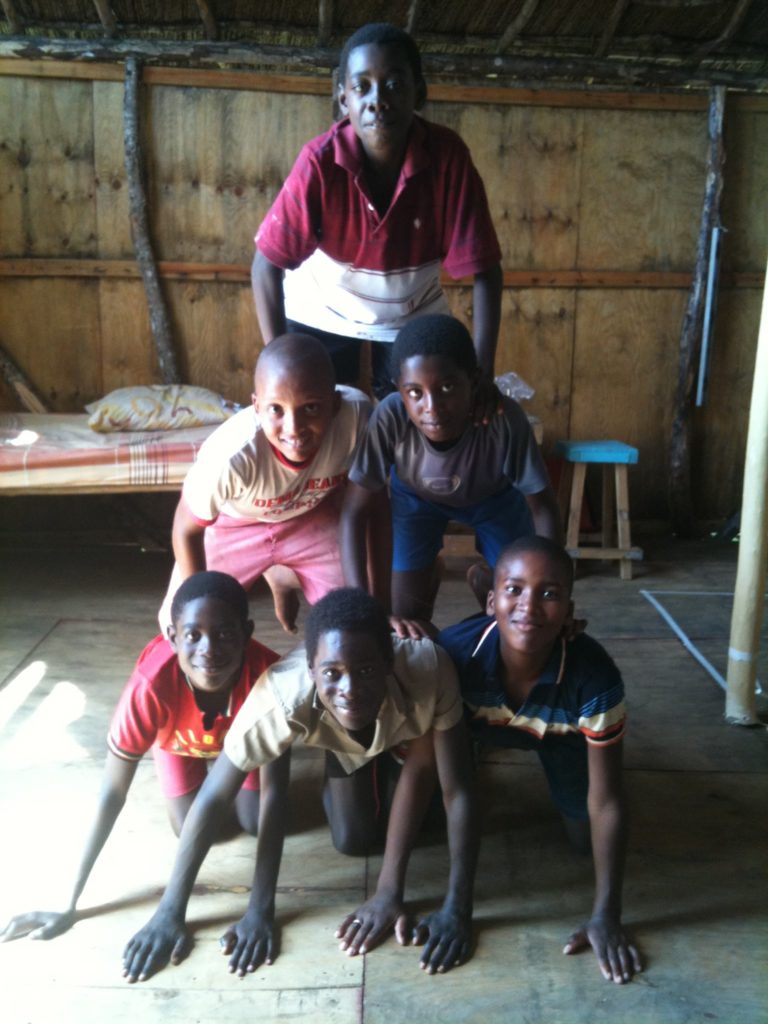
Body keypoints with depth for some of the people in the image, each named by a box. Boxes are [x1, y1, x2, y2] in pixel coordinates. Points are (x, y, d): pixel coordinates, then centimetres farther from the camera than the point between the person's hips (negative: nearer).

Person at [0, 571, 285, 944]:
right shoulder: (151, 685, -45)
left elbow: (274, 791, -37)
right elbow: (112, 793, -35)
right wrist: (70, 906, -31)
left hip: (241, 732, 0)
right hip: (177, 736, 0)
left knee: (255, 823, -5)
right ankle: (206, 764, 25)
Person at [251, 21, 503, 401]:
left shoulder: (448, 155, -25)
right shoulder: (319, 161, -27)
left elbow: (484, 270, -23)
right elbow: (267, 264, -24)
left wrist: (482, 372, -31)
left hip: (415, 314, 1)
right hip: (322, 313, -1)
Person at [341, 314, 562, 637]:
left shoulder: (505, 418, -41)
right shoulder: (390, 417, -39)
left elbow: (542, 507, -27)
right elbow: (353, 514, -31)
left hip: (495, 498, 0)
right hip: (416, 496, 0)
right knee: (407, 617, -5)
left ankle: (483, 576, 31)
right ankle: (428, 574, 27)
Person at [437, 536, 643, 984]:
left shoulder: (595, 677, -42)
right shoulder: (452, 653, -42)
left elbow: (606, 802, -31)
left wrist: (606, 917, -29)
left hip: (558, 733, 0)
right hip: (477, 724, 1)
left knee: (585, 838, 5)